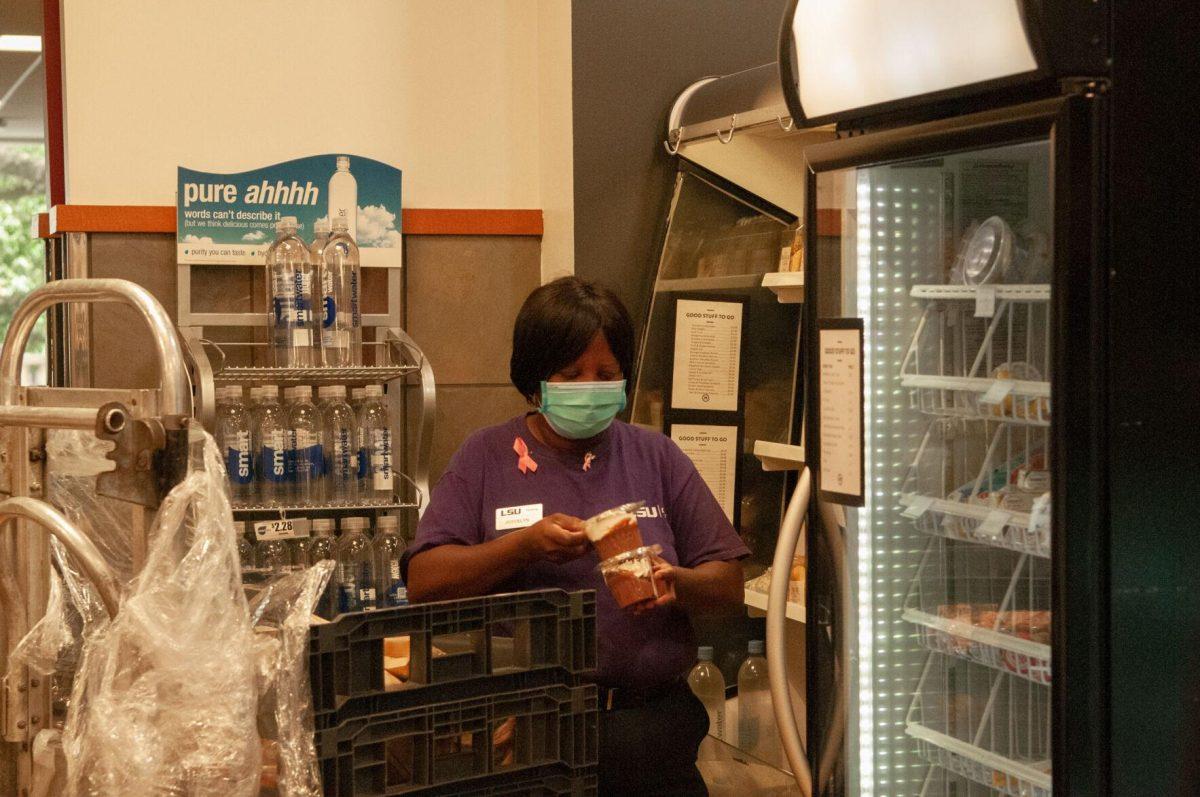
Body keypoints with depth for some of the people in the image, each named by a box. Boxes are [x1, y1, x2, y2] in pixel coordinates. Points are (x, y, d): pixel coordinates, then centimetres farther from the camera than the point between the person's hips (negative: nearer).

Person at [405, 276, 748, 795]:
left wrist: (677, 583, -9)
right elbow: (423, 581, 0)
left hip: (649, 719, 2)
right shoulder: (487, 459, 10)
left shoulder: (656, 457, 15)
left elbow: (729, 586, 13)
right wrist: (524, 545, -12)